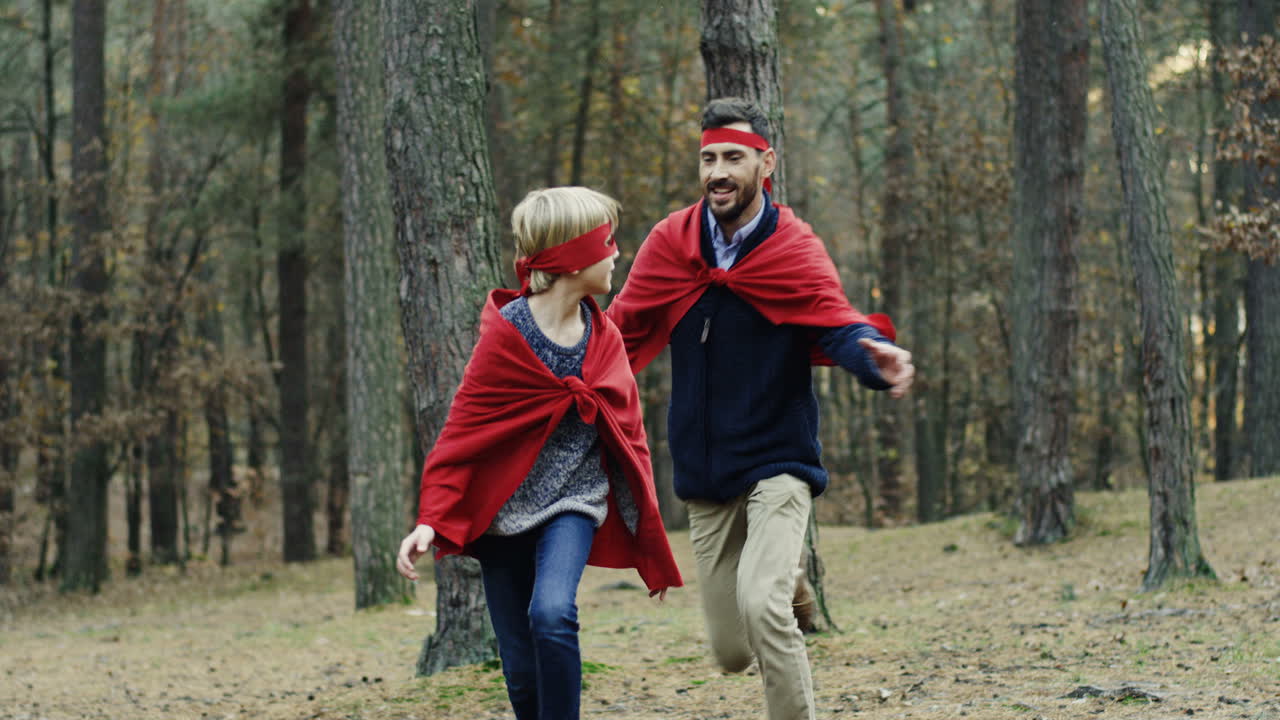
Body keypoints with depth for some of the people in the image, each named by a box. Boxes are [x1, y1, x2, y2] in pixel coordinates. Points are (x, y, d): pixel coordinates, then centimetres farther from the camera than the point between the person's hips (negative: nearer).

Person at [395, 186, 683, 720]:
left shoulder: (604, 339, 1)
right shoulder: (506, 333, -12)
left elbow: (628, 438, 8)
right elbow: (460, 433, -11)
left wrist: (651, 546, 9)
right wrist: (431, 522, -21)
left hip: (573, 501, 2)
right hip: (504, 509, -2)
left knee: (552, 614, -28)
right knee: (521, 670, 1)